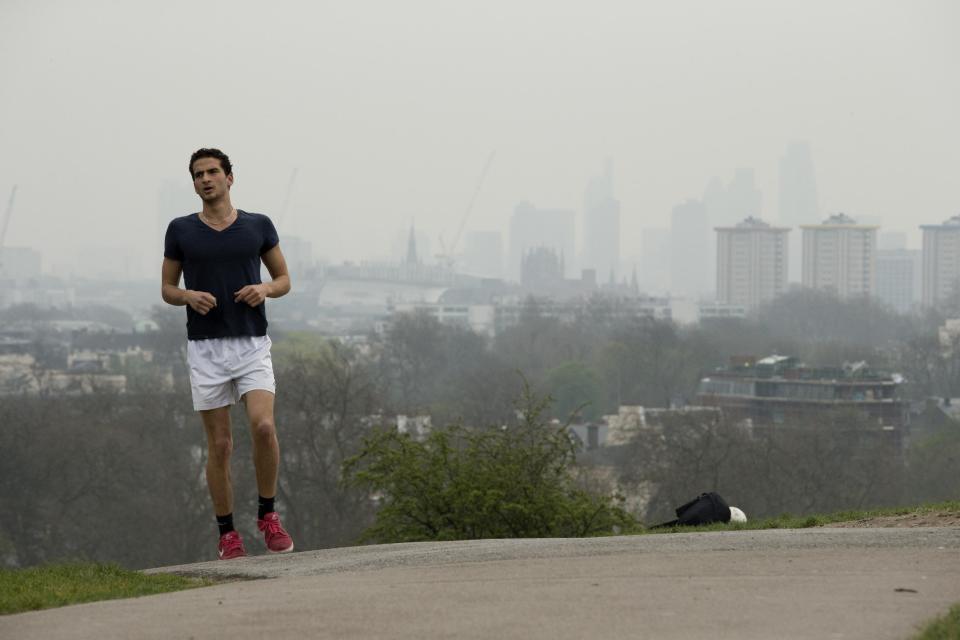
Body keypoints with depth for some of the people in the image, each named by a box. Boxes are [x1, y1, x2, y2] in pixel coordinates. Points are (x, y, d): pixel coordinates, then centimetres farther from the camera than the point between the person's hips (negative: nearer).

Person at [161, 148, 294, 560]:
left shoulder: (258, 226, 5)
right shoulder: (181, 231, 4)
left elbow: (284, 279, 12)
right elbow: (167, 289, 10)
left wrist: (265, 288, -10)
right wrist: (189, 296, -12)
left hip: (252, 345, 0)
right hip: (206, 349, 0)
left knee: (263, 427, -19)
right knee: (219, 445, 0)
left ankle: (268, 515, -1)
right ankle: (227, 534, 11)